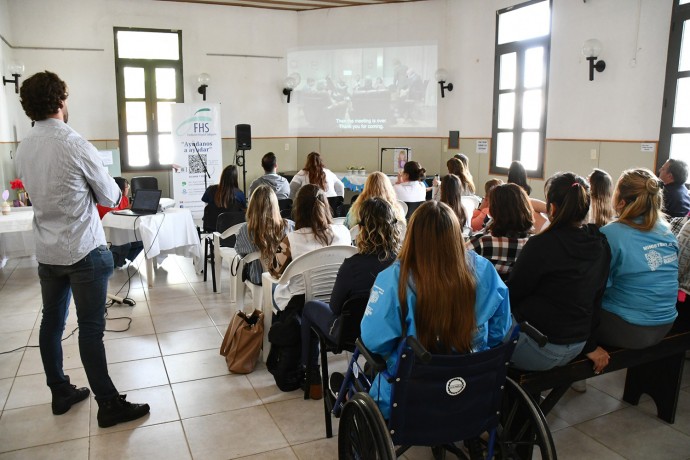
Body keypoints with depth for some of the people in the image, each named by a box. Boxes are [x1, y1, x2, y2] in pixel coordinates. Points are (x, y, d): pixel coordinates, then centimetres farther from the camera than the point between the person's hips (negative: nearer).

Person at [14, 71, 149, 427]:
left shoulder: (23, 149, 3)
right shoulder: (76, 145, -17)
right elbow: (111, 197, -8)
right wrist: (115, 194, 13)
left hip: (47, 252, 7)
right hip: (84, 251, -7)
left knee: (51, 322, 15)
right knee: (90, 328, -2)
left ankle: (60, 393, 30)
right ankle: (109, 405, 8)